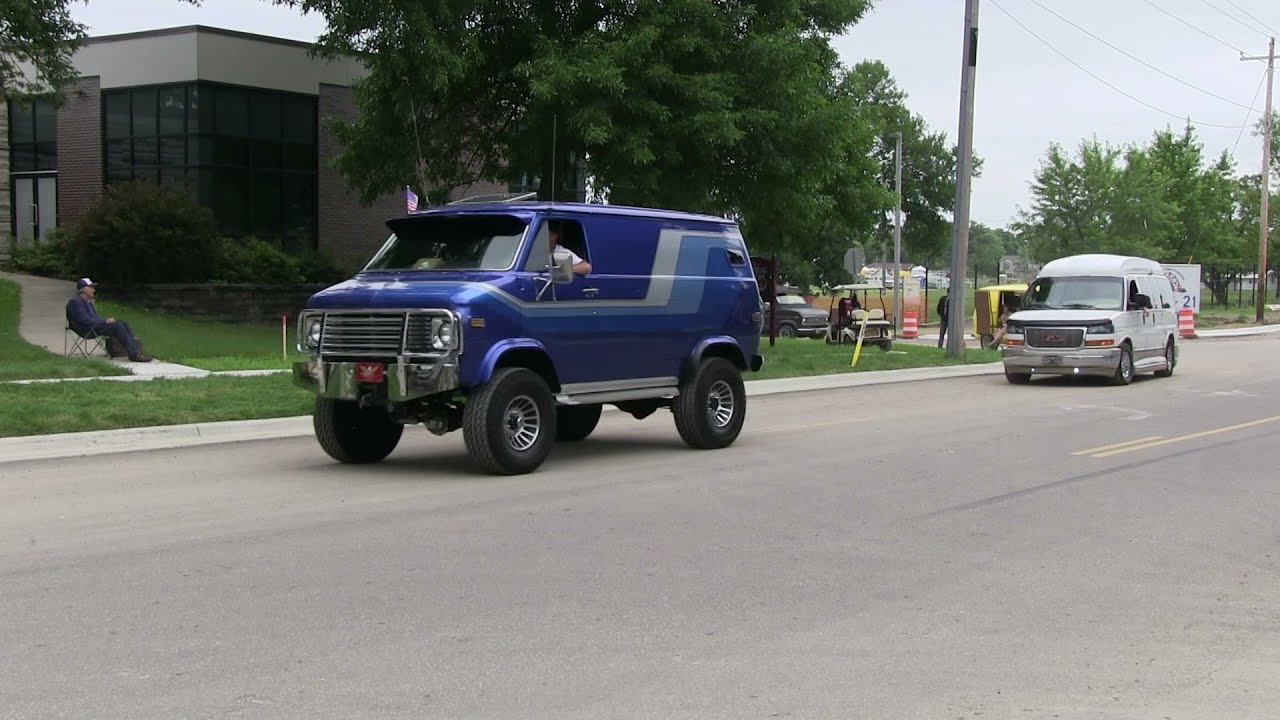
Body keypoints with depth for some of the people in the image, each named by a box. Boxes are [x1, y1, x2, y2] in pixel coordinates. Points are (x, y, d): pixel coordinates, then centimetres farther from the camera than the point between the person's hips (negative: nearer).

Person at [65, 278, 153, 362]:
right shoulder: (75, 302, -9)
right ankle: (134, 354, -29)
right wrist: (105, 321, -16)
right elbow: (85, 320, -19)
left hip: (95, 325, 10)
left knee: (124, 323, -2)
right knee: (117, 325, -24)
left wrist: (106, 320, 0)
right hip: (87, 330, -10)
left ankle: (136, 348, -15)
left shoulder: (88, 302, 23)